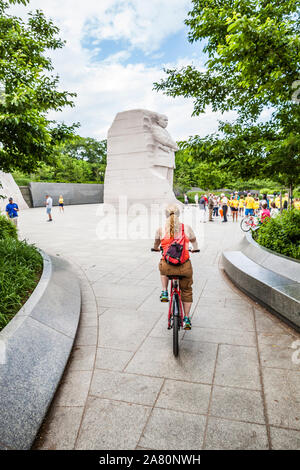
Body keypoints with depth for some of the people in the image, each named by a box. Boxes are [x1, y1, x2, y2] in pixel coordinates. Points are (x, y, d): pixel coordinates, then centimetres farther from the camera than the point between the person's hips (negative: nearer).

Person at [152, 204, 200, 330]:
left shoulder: (160, 229, 0)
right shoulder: (186, 228, 2)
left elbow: (156, 243, 21)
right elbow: (193, 240, 23)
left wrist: (156, 248, 45)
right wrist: (195, 249, 45)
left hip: (167, 267, 0)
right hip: (185, 267, 1)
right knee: (186, 291, 24)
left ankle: (164, 293, 26)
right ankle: (187, 319, 27)